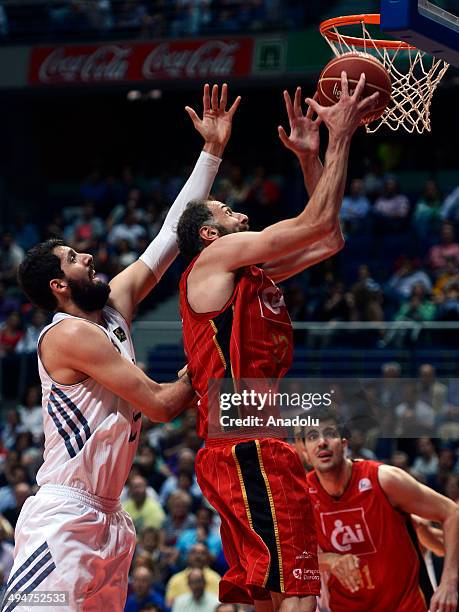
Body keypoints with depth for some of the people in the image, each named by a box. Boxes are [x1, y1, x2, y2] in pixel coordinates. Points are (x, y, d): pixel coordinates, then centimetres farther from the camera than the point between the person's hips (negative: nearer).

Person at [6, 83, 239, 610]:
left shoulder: (116, 305, 13)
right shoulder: (70, 334, -13)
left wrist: (211, 151, 13)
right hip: (63, 519, -9)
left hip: (105, 519, 10)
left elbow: (170, 236, 14)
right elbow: (160, 405, -15)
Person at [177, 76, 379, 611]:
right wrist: (340, 136, 0)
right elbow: (319, 221, -8)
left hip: (252, 451, 10)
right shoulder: (219, 256, -1)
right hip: (246, 449, -10)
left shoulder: (252, 276, 24)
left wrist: (309, 159, 26)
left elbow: (328, 241, 30)